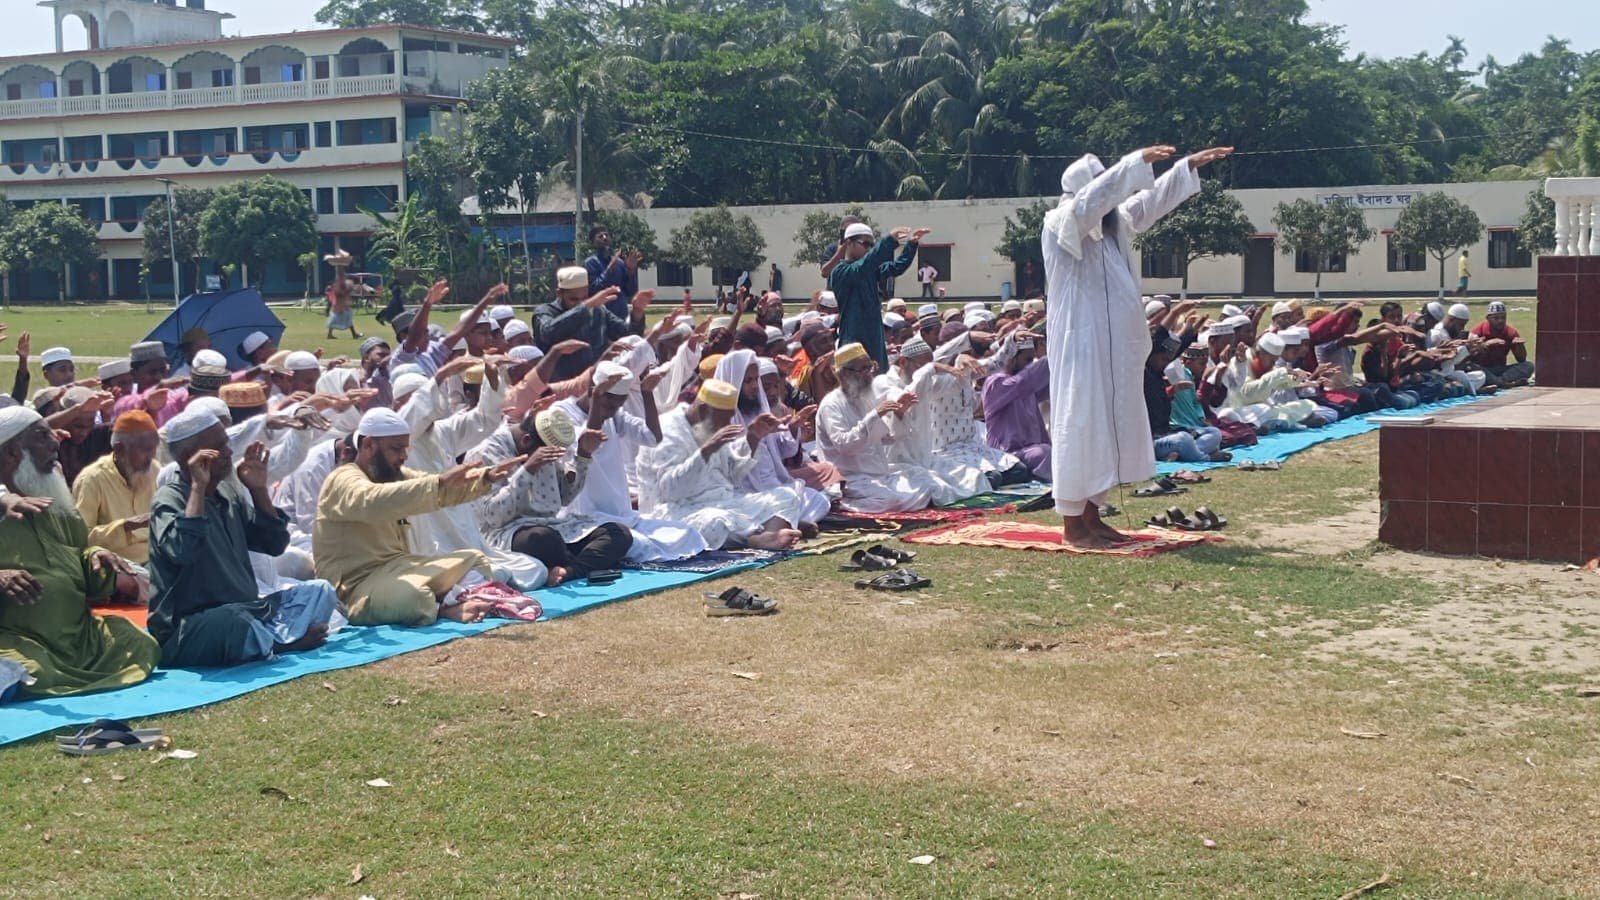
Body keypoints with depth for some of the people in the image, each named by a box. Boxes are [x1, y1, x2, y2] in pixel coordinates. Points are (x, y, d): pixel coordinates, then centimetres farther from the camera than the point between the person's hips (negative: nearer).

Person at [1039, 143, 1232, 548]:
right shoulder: (1063, 224, -12)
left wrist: (1190, 165, 16)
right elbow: (1091, 200, -29)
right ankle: (1072, 523, -1)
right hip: (1080, 344, -9)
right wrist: (1135, 162, -30)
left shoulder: (1115, 223, 12)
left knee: (1109, 426, 11)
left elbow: (1152, 200, 20)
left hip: (1113, 346, 9)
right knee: (1079, 426, -6)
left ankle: (1092, 515, 19)